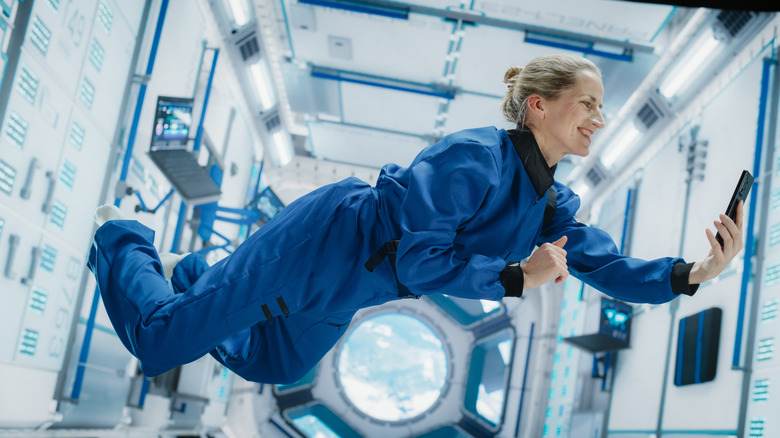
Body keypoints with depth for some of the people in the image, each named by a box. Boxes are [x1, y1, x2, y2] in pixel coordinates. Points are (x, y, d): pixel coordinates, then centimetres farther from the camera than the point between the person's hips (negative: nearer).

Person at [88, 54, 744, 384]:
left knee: (267, 365, 30)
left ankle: (187, 271, 49)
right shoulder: (474, 159, -29)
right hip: (317, 246, -8)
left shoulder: (553, 203, -3)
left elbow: (612, 269, -5)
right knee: (160, 340, 3)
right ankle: (120, 235, 31)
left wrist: (695, 274, -19)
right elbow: (417, 257, -31)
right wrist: (517, 277, -30)